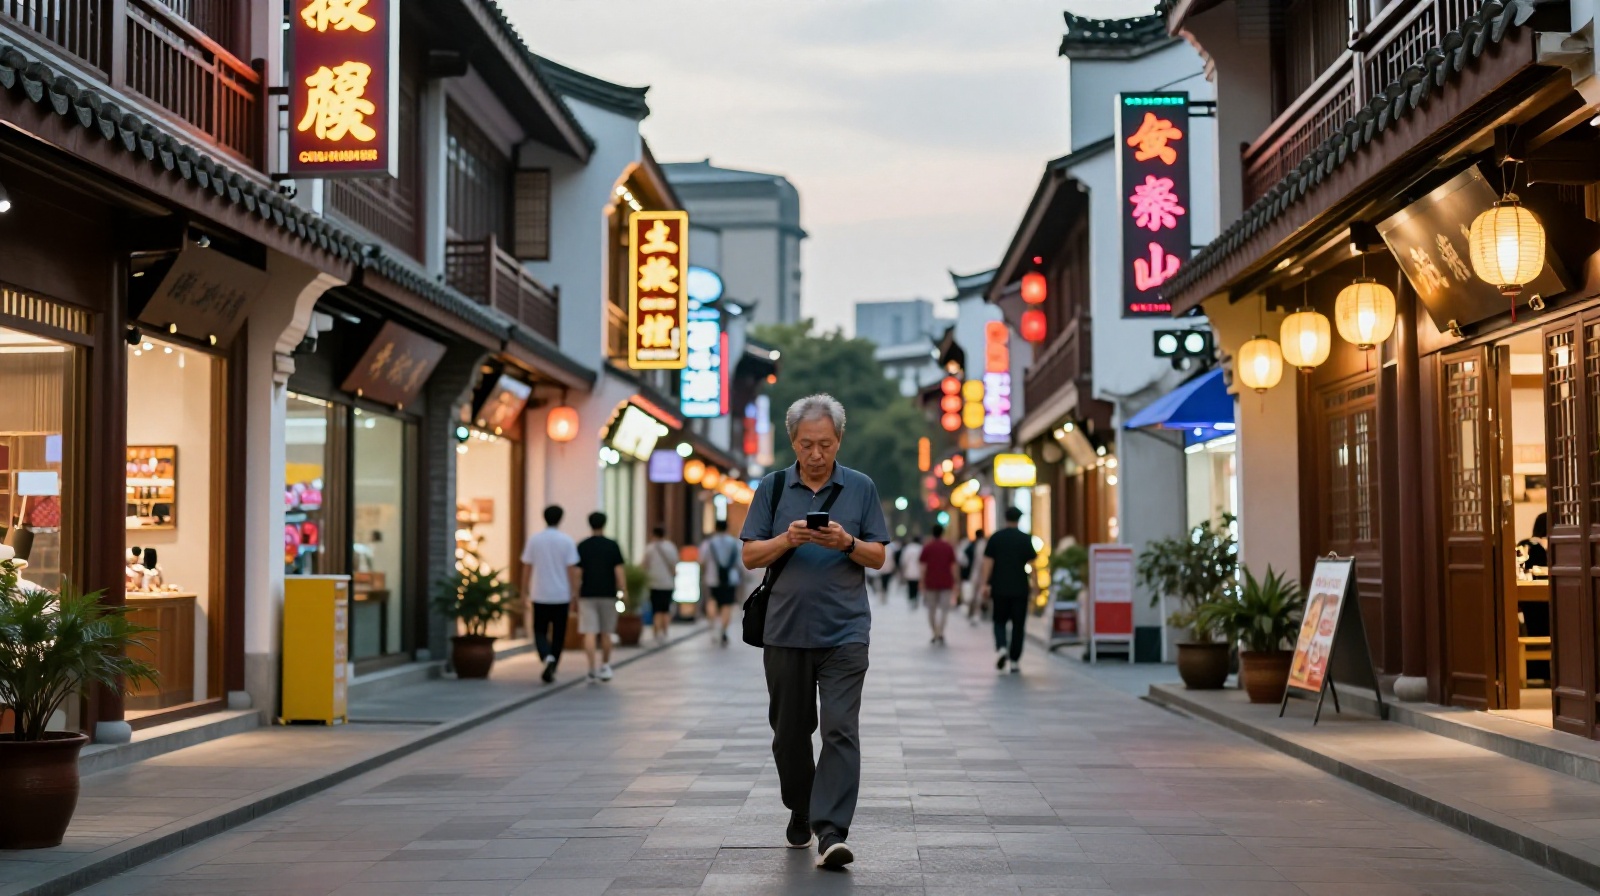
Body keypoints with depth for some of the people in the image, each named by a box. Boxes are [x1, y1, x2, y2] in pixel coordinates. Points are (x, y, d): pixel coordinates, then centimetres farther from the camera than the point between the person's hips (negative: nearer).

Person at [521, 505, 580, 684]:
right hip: (561, 595, 0)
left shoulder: (534, 540, -2)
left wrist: (525, 591, 12)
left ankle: (548, 657, -18)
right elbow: (572, 570, -6)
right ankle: (551, 670, 11)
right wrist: (574, 594, 1)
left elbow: (528, 568, 1)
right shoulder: (566, 541, -5)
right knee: (558, 634, 11)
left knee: (540, 631, 9)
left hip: (540, 595, 0)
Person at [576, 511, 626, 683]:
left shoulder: (582, 546, -1)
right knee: (606, 633, 14)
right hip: (608, 594, 1)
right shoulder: (613, 546, -1)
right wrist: (623, 592, -2)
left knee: (589, 633, -4)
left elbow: (578, 573, -2)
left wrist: (575, 595, 5)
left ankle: (592, 669, -14)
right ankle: (605, 667, 21)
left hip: (587, 595, -1)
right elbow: (619, 572, -6)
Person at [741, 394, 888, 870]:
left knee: (840, 730, -12)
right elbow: (750, 555, 3)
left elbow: (879, 558, 4)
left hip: (844, 633, -2)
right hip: (785, 631, 2)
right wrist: (787, 539, -15)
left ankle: (831, 833, -16)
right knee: (790, 731, 11)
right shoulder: (773, 487, 6)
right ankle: (800, 813, 31)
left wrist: (847, 542, -16)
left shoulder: (861, 488, 4)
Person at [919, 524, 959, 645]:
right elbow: (953, 567, 2)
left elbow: (923, 568, -1)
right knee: (944, 609, -1)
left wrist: (922, 585, 3)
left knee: (932, 610, 11)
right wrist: (954, 584, 9)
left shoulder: (926, 547, 2)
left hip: (930, 584, 0)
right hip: (946, 583, 0)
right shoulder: (949, 547, 2)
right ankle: (940, 633, -16)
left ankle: (935, 634, 11)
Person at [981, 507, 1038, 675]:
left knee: (999, 621, 13)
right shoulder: (1026, 539, 0)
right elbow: (1031, 565, -2)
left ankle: (1001, 647, -12)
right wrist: (1033, 587, 4)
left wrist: (986, 584, 0)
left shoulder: (996, 537, 3)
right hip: (1020, 589, -1)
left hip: (1000, 588, 1)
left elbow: (988, 562, -2)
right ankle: (1015, 661, 5)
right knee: (1018, 625, 6)